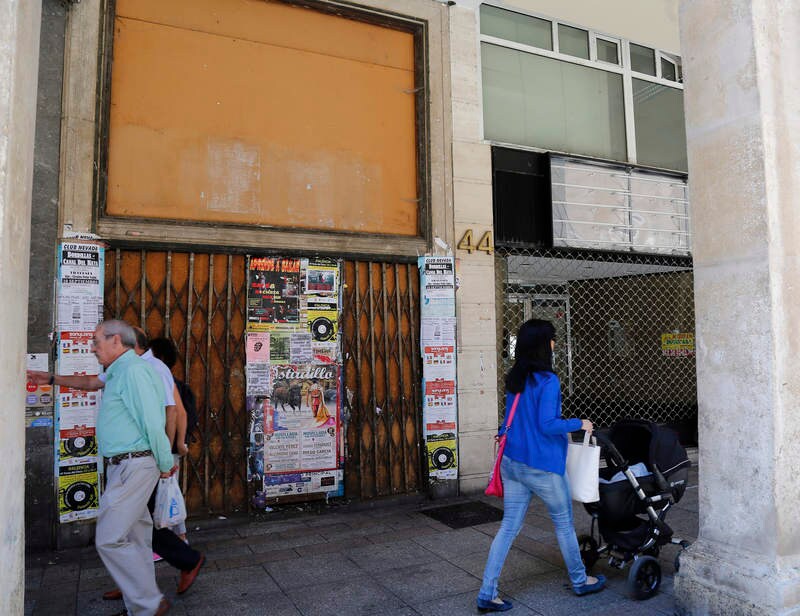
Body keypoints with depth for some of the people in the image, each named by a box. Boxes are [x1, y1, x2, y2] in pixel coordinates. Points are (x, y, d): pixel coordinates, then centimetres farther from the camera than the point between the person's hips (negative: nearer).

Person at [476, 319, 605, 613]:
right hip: (541, 466, -6)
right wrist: (579, 424, -7)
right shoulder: (548, 381, -18)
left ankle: (487, 594, 10)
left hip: (512, 463, 7)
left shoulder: (514, 379, 6)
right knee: (564, 523, 16)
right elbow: (547, 425, -20)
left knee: (508, 527, 10)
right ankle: (580, 581, 36)